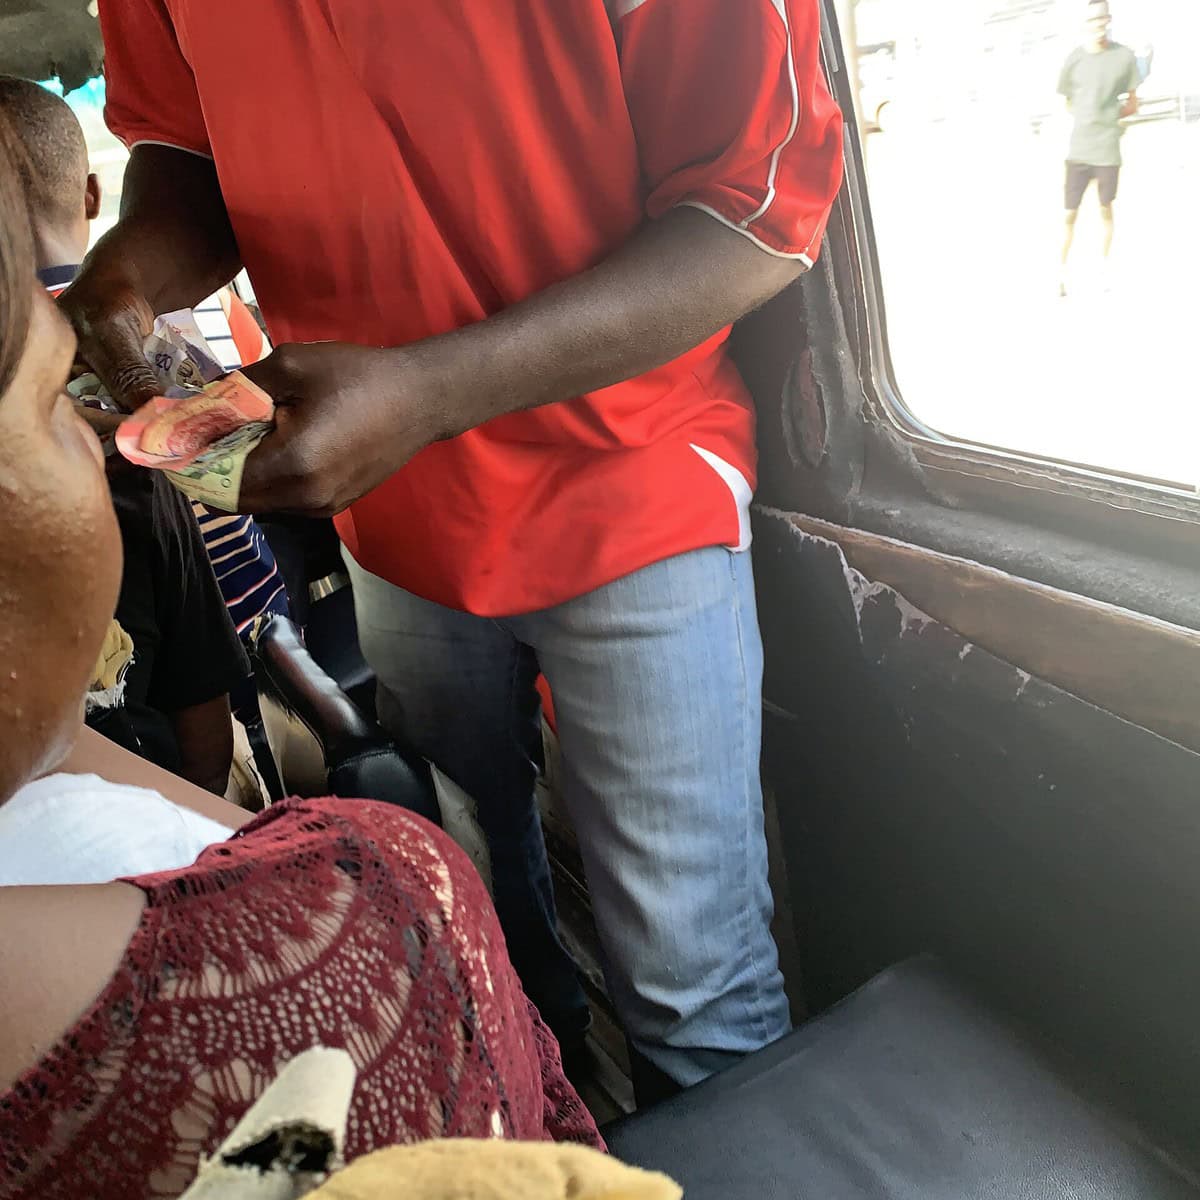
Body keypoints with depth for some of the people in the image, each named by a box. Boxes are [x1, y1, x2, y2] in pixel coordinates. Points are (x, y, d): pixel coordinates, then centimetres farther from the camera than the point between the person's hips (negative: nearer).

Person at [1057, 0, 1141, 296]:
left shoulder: (1125, 56, -3)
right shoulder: (1074, 59, -2)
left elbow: (1132, 105, 6)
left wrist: (1108, 115, -7)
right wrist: (1090, 117, -3)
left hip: (1108, 149, 0)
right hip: (1078, 149, 0)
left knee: (1106, 210, 11)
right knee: (1070, 214, 0)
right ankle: (1062, 272, 11)